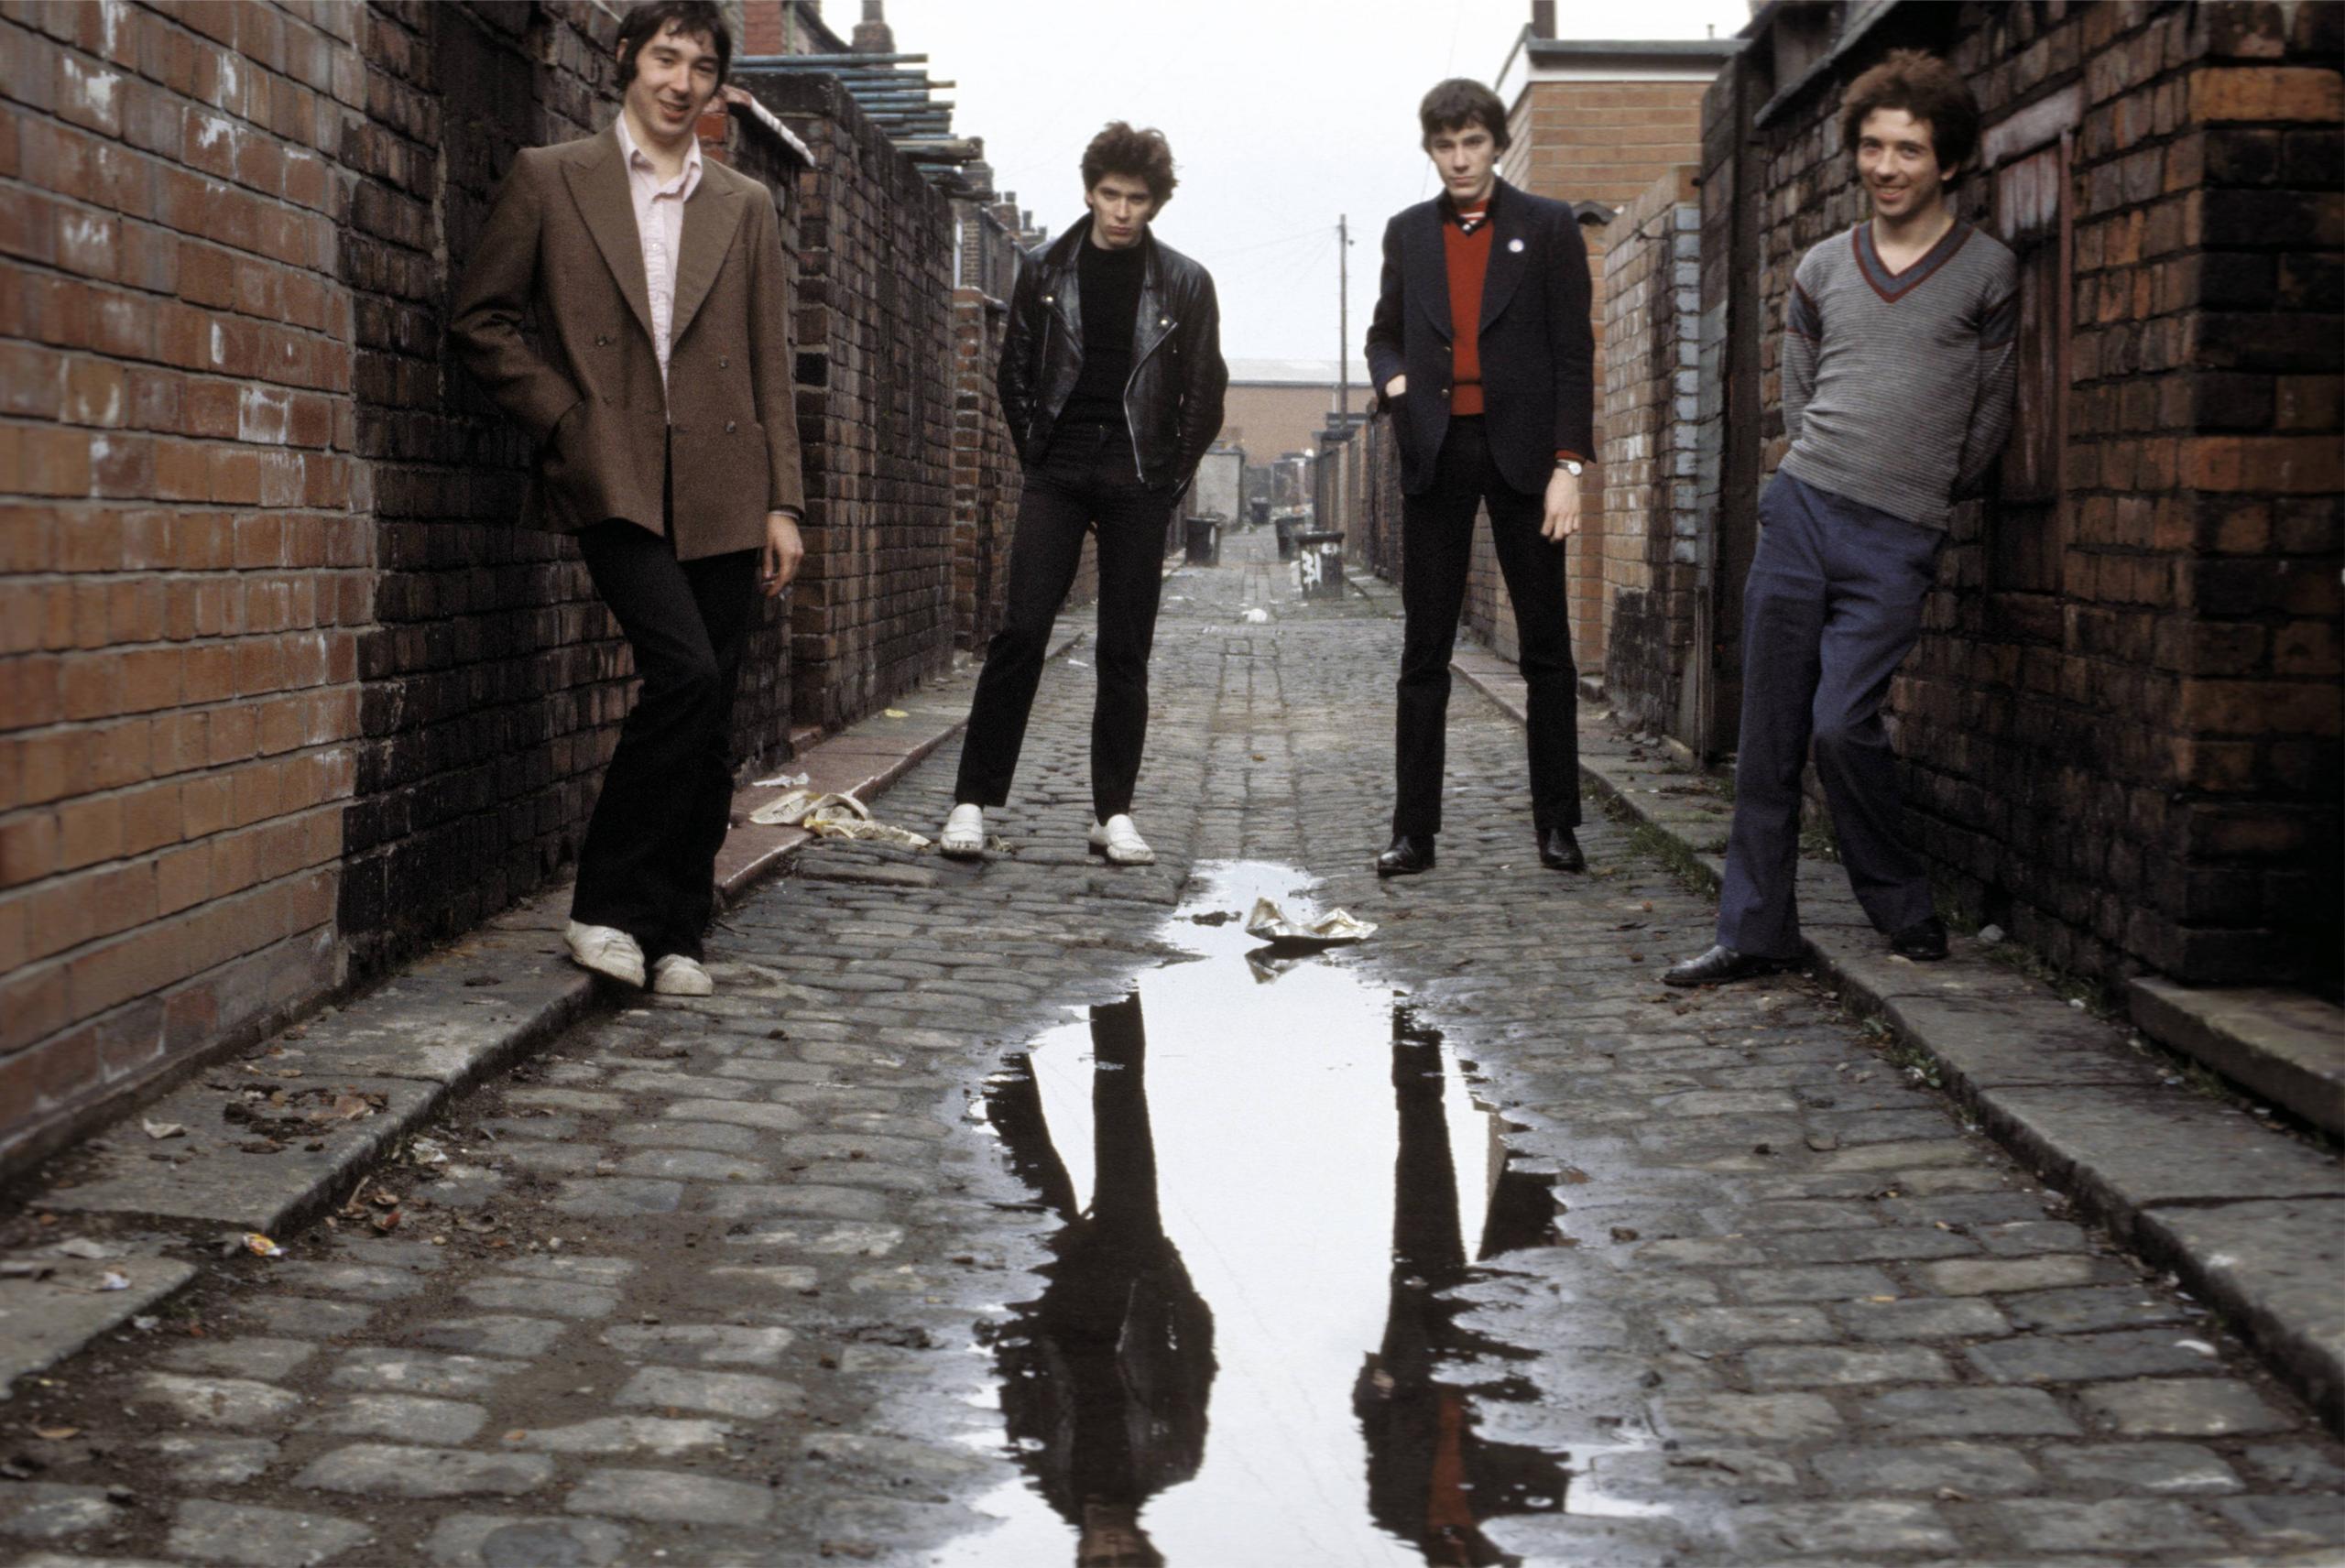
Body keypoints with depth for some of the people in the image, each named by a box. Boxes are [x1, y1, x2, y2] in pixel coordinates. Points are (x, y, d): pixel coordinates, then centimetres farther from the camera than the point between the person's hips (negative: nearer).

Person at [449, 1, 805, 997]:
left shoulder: (746, 209, 15)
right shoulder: (550, 180, 7)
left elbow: (770, 367, 13)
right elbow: (480, 321, 7)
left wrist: (781, 503, 6)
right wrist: (563, 418, -3)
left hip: (721, 496, 4)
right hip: (614, 484, -3)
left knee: (708, 719, 3)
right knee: (686, 671, -21)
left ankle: (676, 933, 13)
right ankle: (608, 905, -8)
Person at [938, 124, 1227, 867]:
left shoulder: (1184, 284, 6)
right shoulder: (1045, 271, 8)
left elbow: (1205, 395, 9)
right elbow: (1015, 373, 13)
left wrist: (1168, 478, 4)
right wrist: (1038, 457, 6)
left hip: (1139, 478, 0)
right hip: (1058, 472, 0)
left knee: (1126, 649, 0)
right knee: (1021, 631, -9)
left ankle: (1113, 812, 6)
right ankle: (972, 800, -6)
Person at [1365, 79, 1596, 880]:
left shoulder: (1548, 226, 3)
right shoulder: (1407, 233, 12)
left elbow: (1573, 353, -1)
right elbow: (1385, 332, 21)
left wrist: (1569, 464, -9)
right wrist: (1392, 378, -3)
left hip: (1521, 450, -2)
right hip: (1436, 453, 3)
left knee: (1546, 647, 2)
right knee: (1424, 650, 2)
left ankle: (1557, 825, 9)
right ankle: (1413, 829, 5)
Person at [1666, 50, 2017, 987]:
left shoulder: (1987, 275, 2)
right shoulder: (1821, 270, 12)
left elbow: (1987, 421, 9)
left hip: (1899, 539, -3)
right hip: (1799, 506, 4)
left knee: (1843, 723, -15)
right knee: (1768, 733, 1)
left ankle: (1905, 912, 5)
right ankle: (1755, 932, 8)